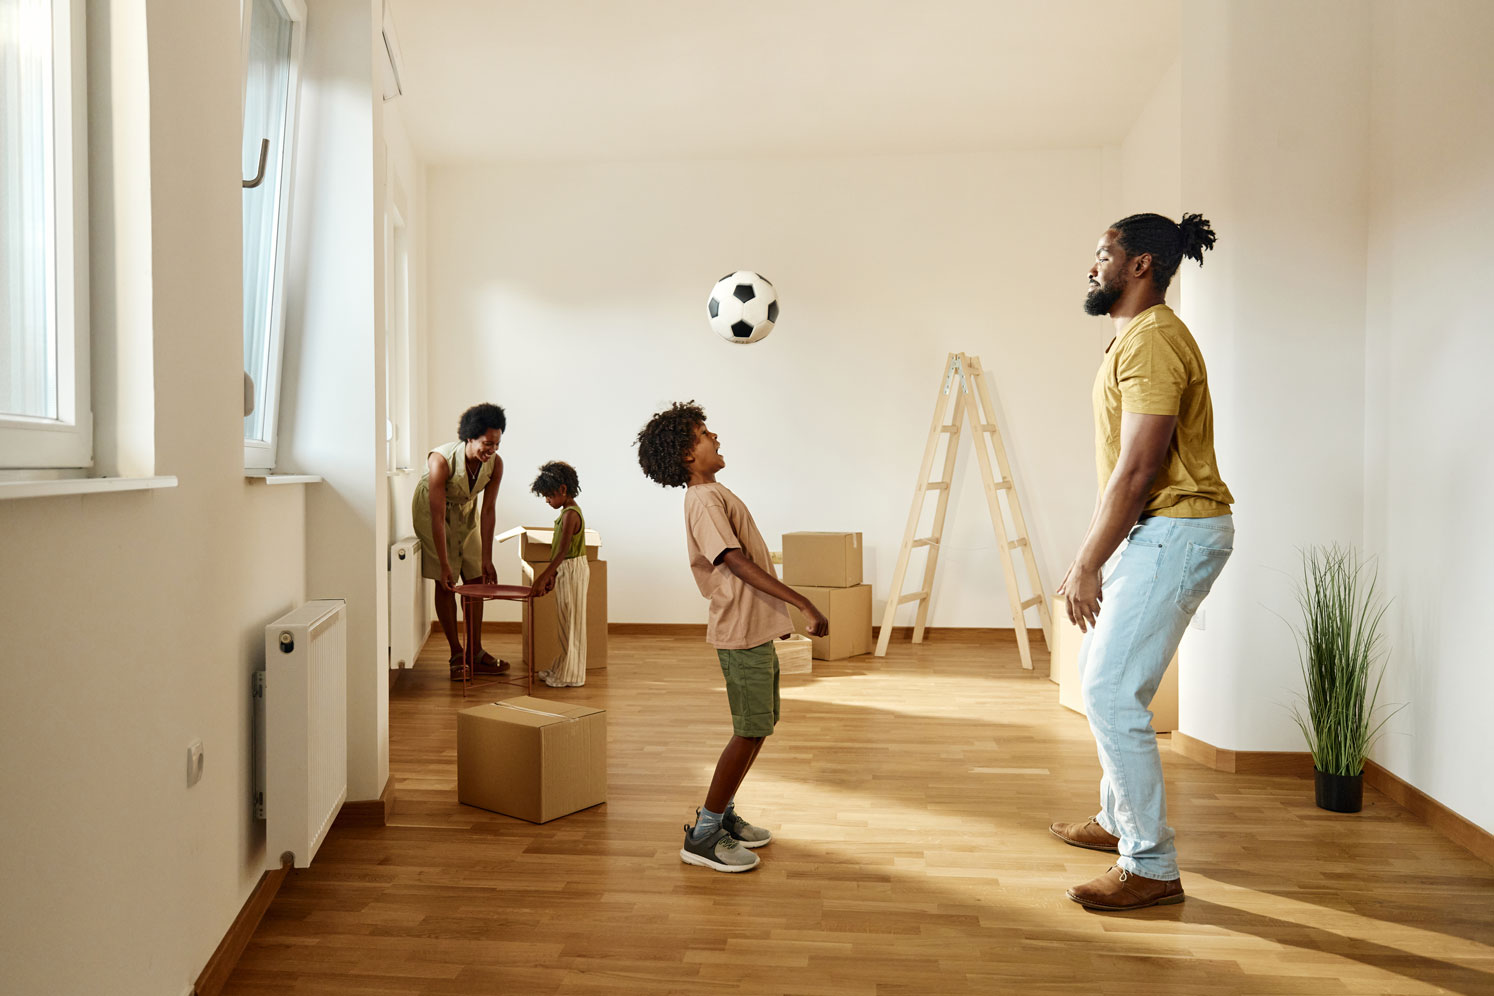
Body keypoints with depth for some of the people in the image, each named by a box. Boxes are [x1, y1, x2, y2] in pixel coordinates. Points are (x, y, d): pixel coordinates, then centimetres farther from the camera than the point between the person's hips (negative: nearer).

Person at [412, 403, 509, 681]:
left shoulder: (495, 463, -22)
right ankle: (457, 654, 0)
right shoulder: (441, 460, -35)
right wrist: (444, 565, -33)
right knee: (445, 582, -8)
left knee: (476, 579, 1)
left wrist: (486, 560, -14)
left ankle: (476, 651, 9)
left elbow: (488, 511, -15)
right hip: (430, 510, -5)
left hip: (464, 512, 5)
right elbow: (438, 517, -33)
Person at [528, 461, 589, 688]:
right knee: (565, 622, 16)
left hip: (573, 571, -10)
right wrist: (550, 574, 16)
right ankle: (561, 669, 26)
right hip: (565, 571, 10)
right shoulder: (568, 511, 11)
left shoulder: (570, 514, -20)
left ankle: (570, 675, 8)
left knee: (571, 622, -1)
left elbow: (563, 552, -23)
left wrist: (543, 578, -23)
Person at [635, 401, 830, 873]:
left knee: (759, 726, 17)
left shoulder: (713, 493, 15)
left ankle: (723, 815, 30)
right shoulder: (705, 501, -17)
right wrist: (802, 603, -29)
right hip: (742, 632, -10)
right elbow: (738, 563, -26)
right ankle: (703, 836, 4)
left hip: (755, 628, 10)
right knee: (751, 730, -5)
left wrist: (779, 611, 26)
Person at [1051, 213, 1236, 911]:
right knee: (1099, 672, 19)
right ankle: (1118, 820, 33)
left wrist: (1087, 566, -18)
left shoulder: (1152, 340, -17)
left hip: (1177, 532, -11)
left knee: (1111, 692, -10)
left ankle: (1151, 866, 1)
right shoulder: (1135, 336, 17)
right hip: (1153, 531, 11)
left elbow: (1136, 470, -22)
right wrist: (1089, 553, 18)